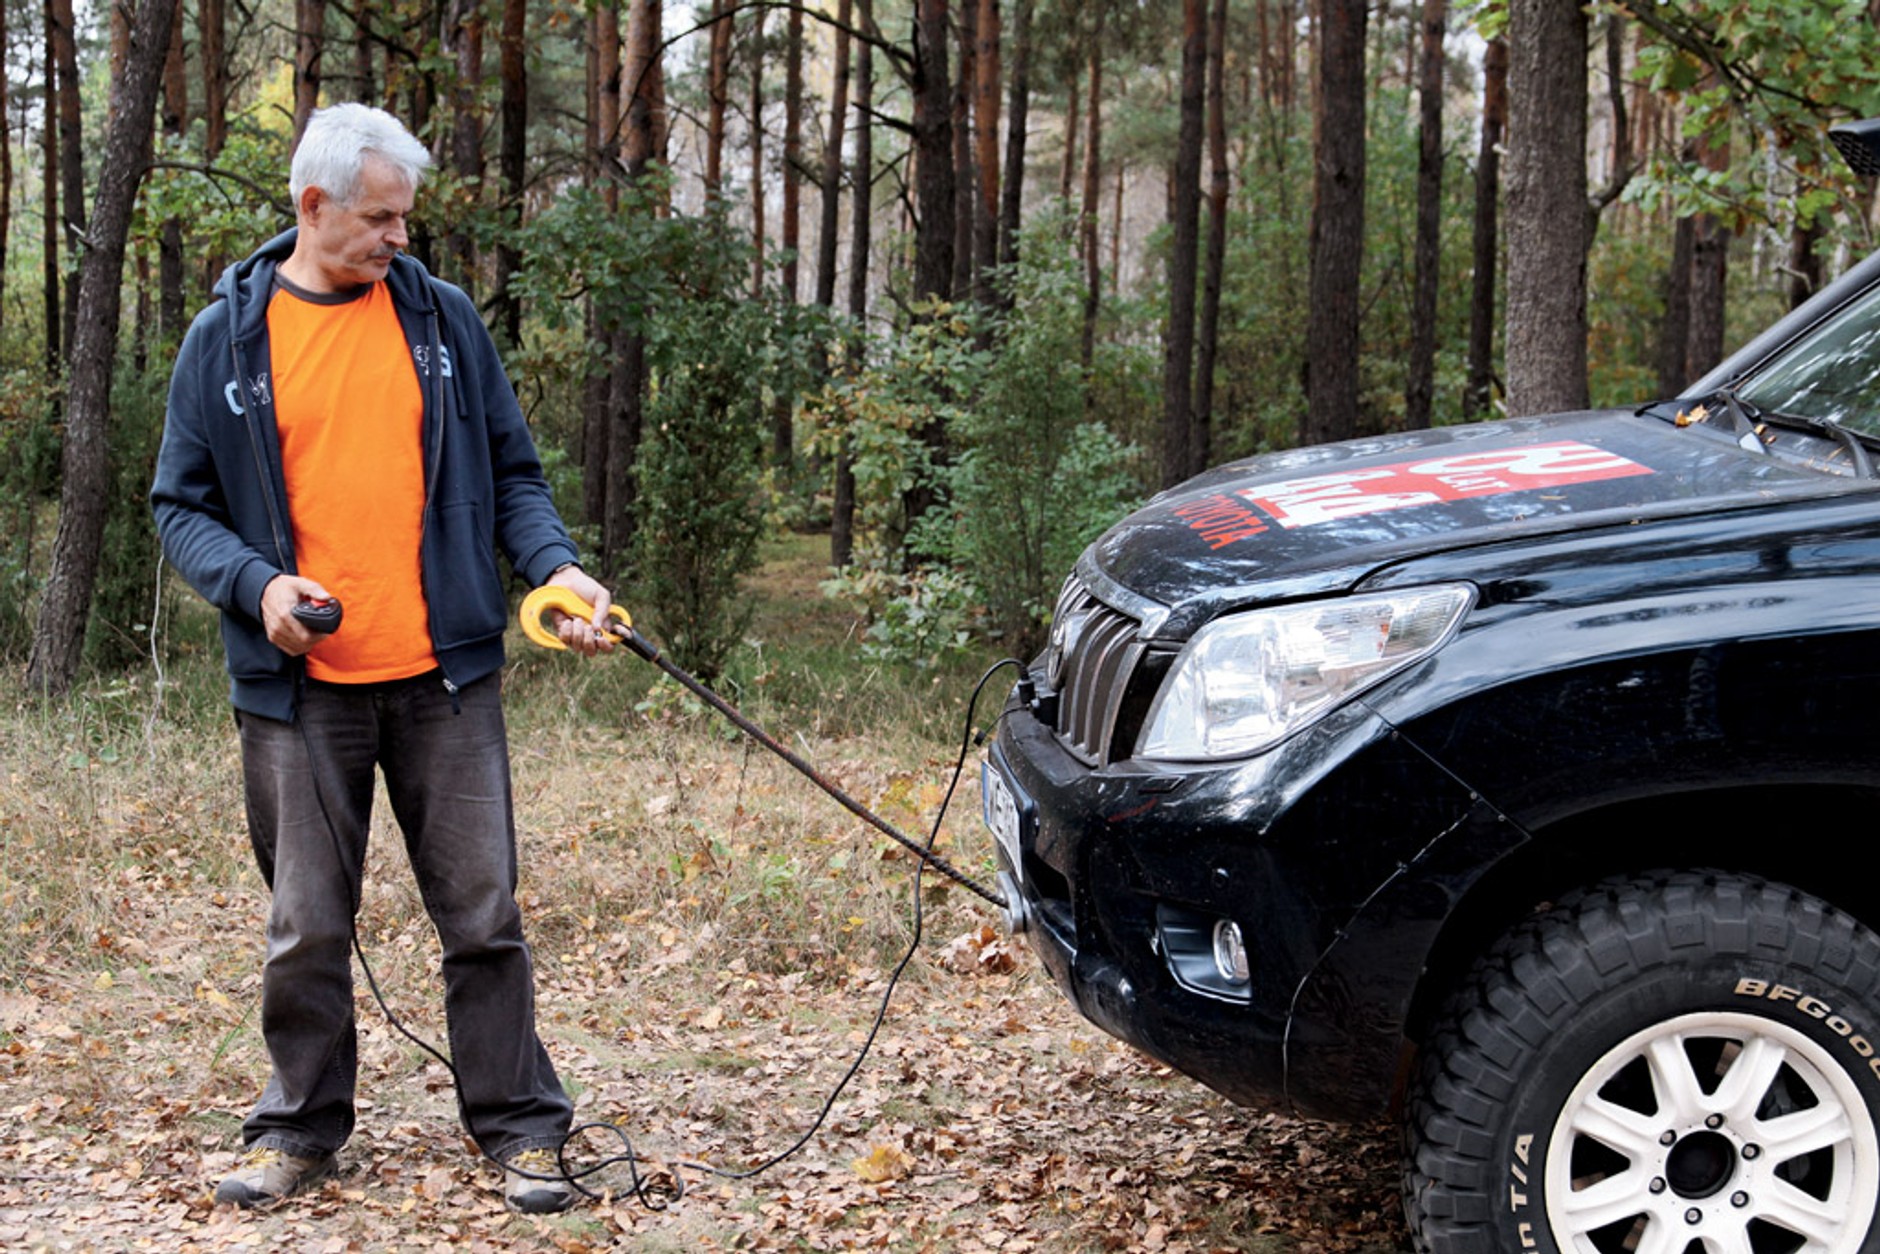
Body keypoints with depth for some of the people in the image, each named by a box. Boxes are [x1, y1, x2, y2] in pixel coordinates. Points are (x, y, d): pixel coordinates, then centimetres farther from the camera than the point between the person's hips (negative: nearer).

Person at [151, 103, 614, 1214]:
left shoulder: (443, 317, 7)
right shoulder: (228, 338, 3)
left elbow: (511, 473, 11)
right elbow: (181, 506, 6)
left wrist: (556, 567, -7)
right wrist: (256, 583, -13)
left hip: (445, 675, 1)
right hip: (299, 685, -1)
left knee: (483, 913, 4)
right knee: (308, 926, 8)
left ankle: (520, 1129, 14)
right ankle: (301, 1129, 24)